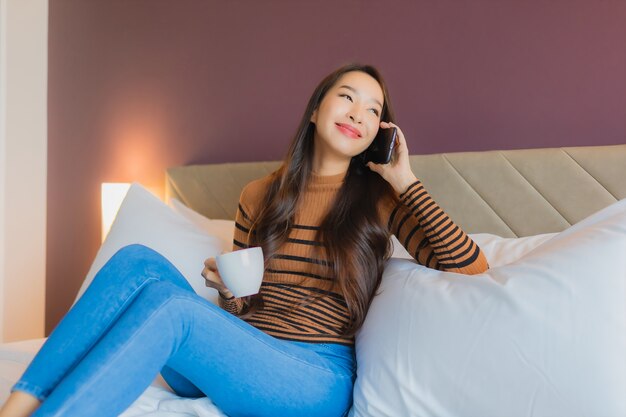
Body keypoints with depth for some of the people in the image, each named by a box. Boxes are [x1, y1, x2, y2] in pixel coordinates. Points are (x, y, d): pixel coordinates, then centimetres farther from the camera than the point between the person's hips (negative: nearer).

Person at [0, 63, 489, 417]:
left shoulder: (379, 199, 5)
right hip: (235, 360, 4)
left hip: (317, 377, -4)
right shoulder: (259, 195, 14)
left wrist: (405, 180, -6)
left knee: (167, 301, -30)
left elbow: (471, 267, -7)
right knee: (138, 260, -20)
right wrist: (230, 291, -5)